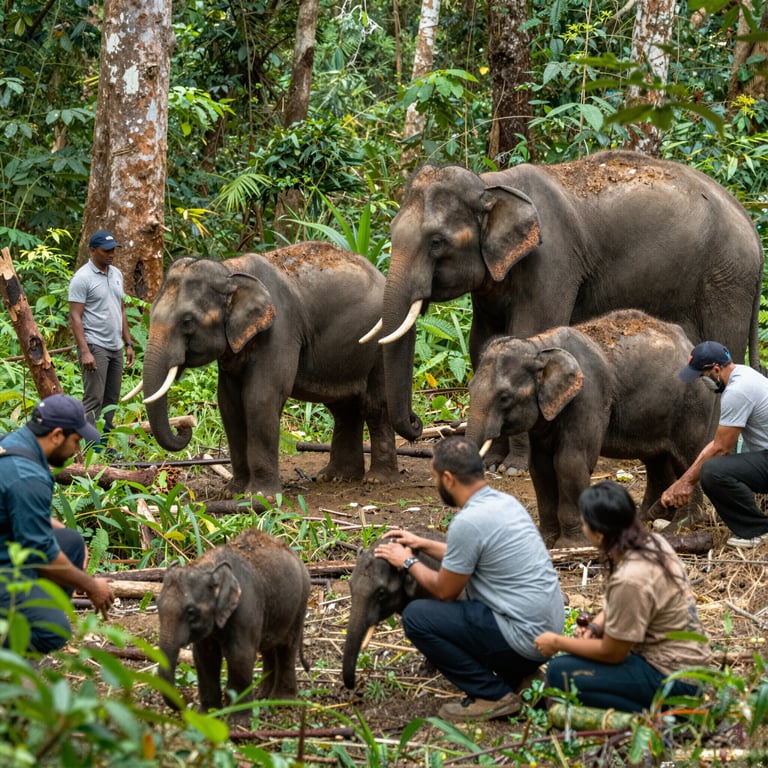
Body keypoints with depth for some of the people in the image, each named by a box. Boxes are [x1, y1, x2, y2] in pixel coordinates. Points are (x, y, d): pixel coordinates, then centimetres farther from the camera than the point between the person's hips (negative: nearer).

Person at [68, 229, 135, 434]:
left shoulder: (116, 274, 14)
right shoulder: (83, 278, -11)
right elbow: (75, 318, -14)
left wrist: (128, 343, 16)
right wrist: (85, 351, -21)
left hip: (115, 347, 8)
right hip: (95, 346, -8)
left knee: (111, 400, 9)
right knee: (93, 401, -11)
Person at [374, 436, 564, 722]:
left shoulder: (468, 522, -20)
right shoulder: (505, 502, 8)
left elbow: (445, 591, -7)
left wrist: (407, 562, 8)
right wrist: (424, 545, 29)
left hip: (524, 637, -9)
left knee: (416, 617, -6)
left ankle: (492, 695, -2)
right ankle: (519, 677, 16)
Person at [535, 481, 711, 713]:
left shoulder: (630, 580, -28)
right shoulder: (653, 543, -1)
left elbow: (611, 653, -16)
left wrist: (557, 643, -4)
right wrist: (595, 627, -1)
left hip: (673, 676, -10)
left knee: (561, 673, -14)